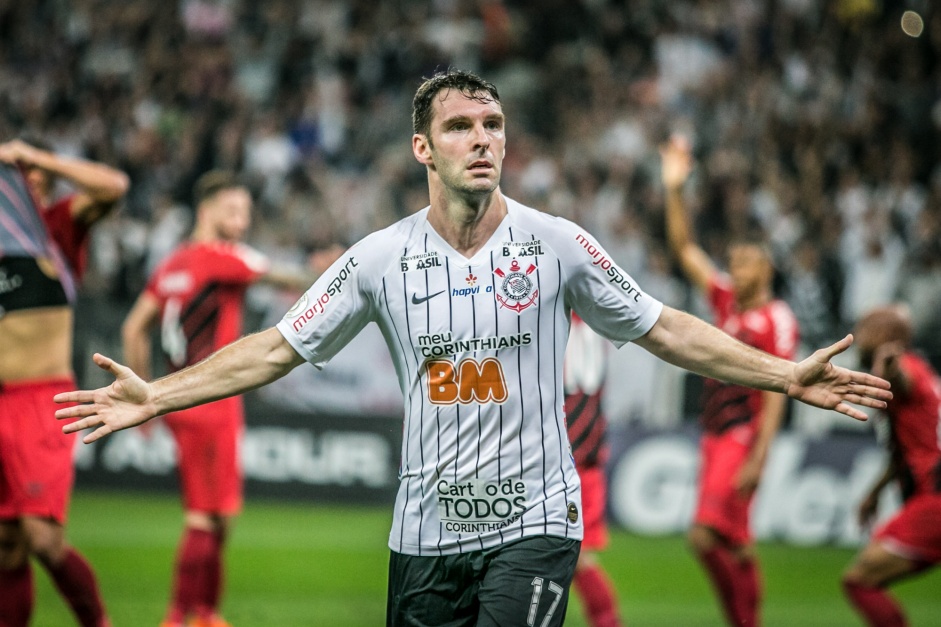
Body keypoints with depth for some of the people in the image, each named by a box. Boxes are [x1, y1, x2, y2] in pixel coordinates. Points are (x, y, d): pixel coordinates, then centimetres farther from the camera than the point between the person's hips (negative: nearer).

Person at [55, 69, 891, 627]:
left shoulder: (559, 244, -1)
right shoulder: (381, 257, 1)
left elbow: (663, 329, 5)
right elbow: (280, 348, 6)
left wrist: (787, 376, -1)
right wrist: (157, 397, 0)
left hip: (533, 520, -2)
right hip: (425, 532, 2)